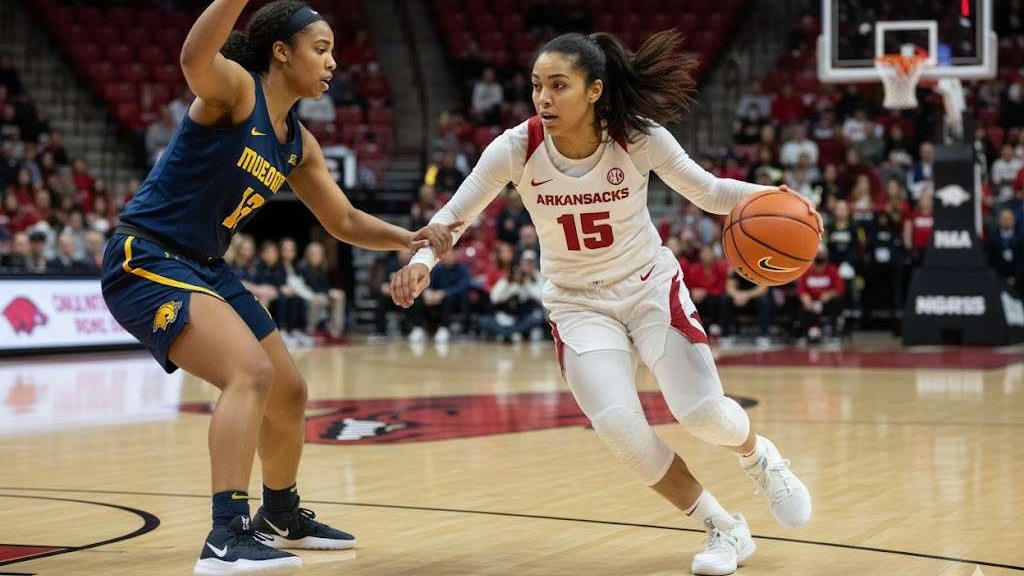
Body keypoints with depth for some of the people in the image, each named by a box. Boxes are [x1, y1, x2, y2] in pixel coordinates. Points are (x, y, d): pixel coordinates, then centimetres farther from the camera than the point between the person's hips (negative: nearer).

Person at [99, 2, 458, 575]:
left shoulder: (299, 143, 9)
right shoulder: (235, 88, -15)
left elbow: (344, 221, 16)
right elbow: (195, 59, -40)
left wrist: (409, 238, 0)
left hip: (206, 267, 9)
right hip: (145, 260, -9)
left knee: (289, 393, 17)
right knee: (251, 373, -28)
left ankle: (281, 516, 41)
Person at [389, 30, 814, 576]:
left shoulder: (638, 136, -21)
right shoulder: (516, 148, -20)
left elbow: (707, 191, -8)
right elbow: (454, 214, -8)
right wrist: (421, 260, -28)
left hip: (650, 285, -1)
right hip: (578, 303, 1)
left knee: (703, 414, -15)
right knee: (619, 427, -19)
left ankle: (760, 457, 26)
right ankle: (724, 529, 4)